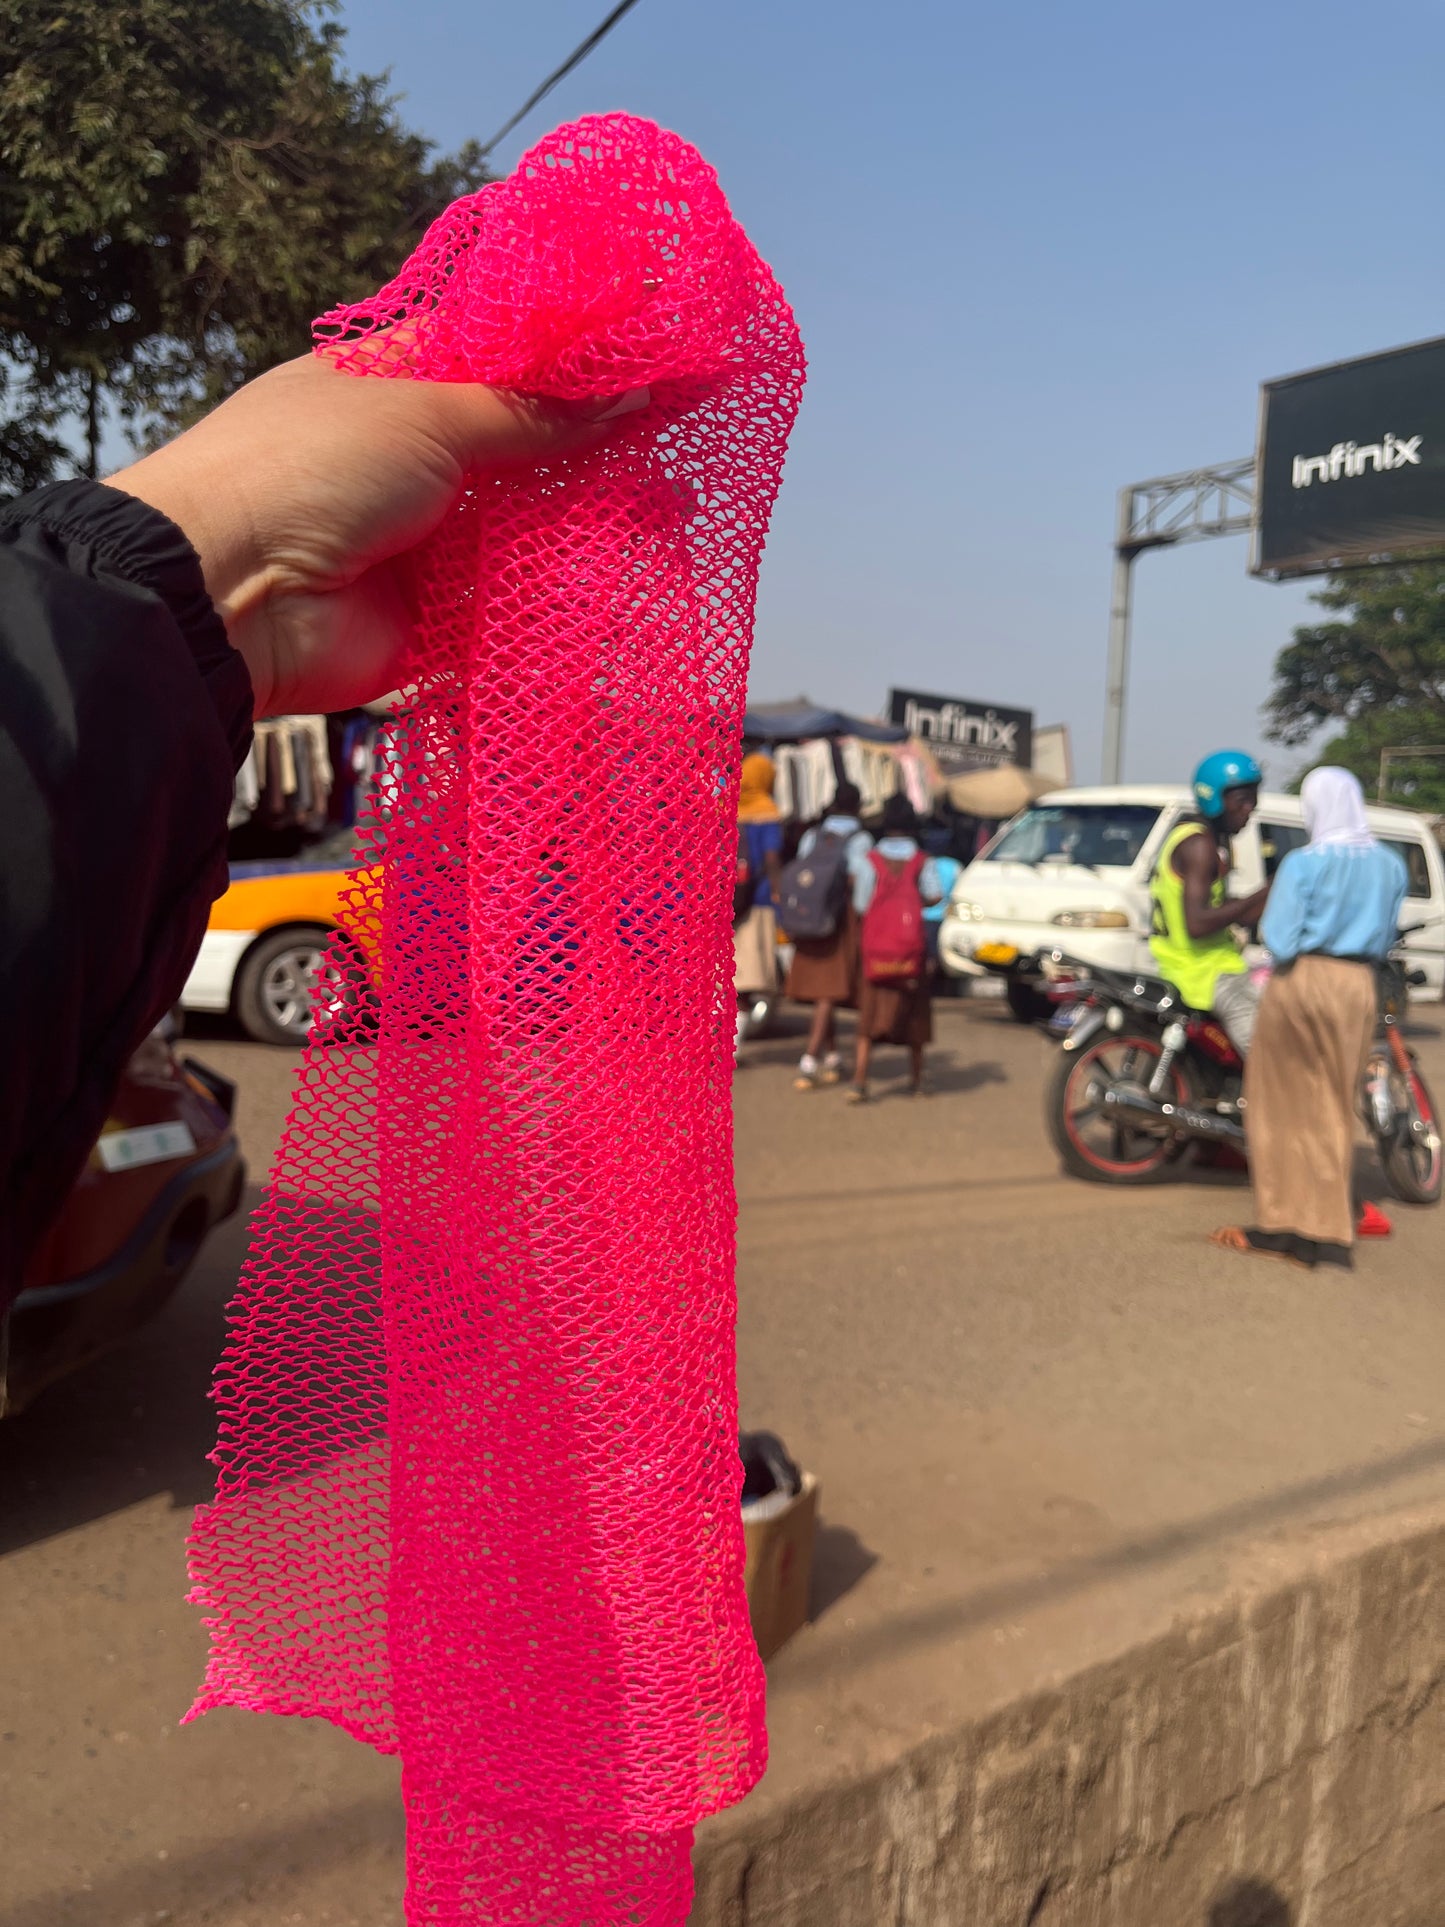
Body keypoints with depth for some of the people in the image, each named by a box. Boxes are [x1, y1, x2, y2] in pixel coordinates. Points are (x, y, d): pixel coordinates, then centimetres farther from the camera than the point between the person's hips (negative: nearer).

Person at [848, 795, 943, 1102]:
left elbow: (860, 907, -5)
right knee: (914, 1012, 14)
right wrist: (915, 901, 5)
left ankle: (860, 1080, -12)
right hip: (912, 949, 1)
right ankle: (918, 1080, 22)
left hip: (876, 947, -1)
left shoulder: (870, 861, -3)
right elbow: (935, 895, -15)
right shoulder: (923, 862, 0)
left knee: (869, 1017, 1)